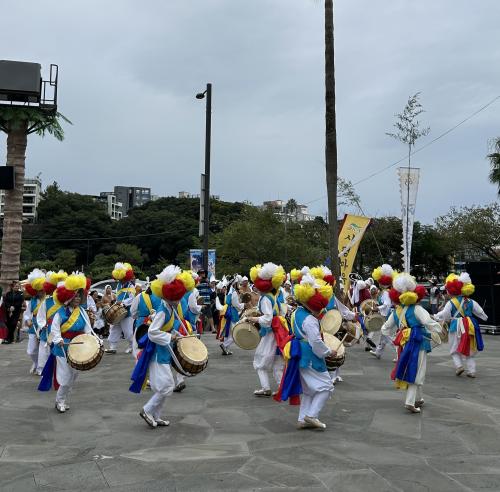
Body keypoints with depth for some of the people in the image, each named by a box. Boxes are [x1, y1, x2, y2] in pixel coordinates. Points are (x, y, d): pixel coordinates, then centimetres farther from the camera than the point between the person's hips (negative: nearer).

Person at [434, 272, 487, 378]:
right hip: (471, 326, 4)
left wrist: (435, 317, 4)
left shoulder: (451, 303, -9)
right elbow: (480, 312, 12)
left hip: (456, 327, -4)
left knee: (454, 349, 10)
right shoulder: (470, 302, 4)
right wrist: (485, 317, 31)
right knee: (470, 349, 15)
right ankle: (471, 371, 13)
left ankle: (459, 365, -10)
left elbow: (444, 314, -11)